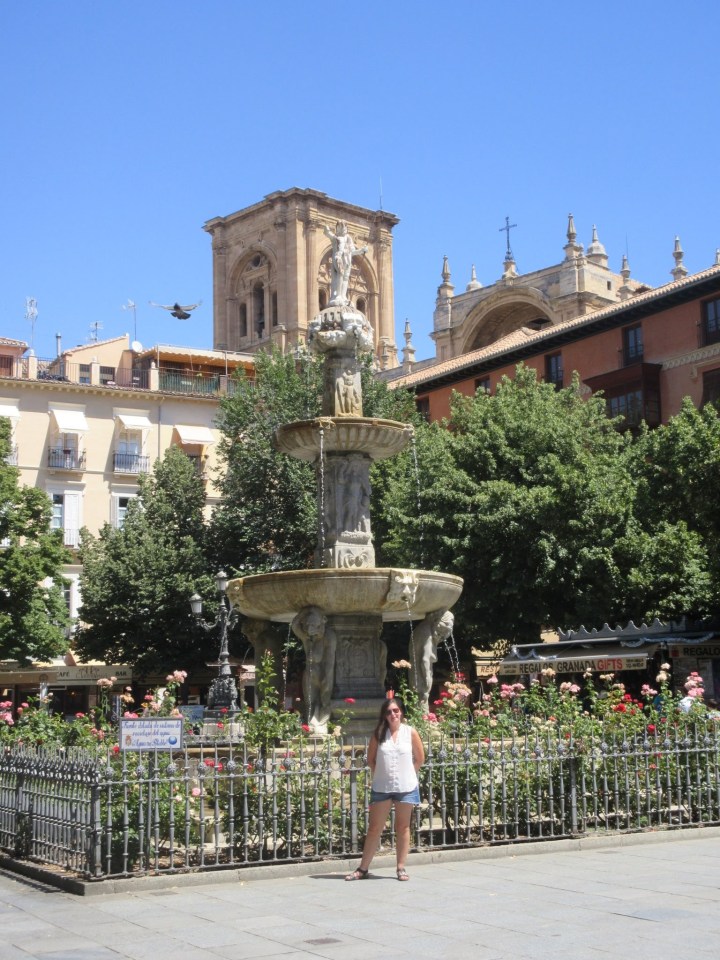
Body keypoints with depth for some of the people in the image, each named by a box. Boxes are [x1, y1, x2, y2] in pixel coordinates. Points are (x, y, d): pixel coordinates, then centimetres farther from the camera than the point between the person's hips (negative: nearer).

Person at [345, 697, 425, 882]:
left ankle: (401, 868, 15)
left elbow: (419, 759, 7)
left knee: (403, 827, 8)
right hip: (381, 788, 0)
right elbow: (371, 759, 7)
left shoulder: (411, 733, -1)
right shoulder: (378, 734, 0)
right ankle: (363, 868, 9)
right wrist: (381, 774, 3)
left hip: (406, 787, 0)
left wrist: (407, 775, 5)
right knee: (374, 828, 5)